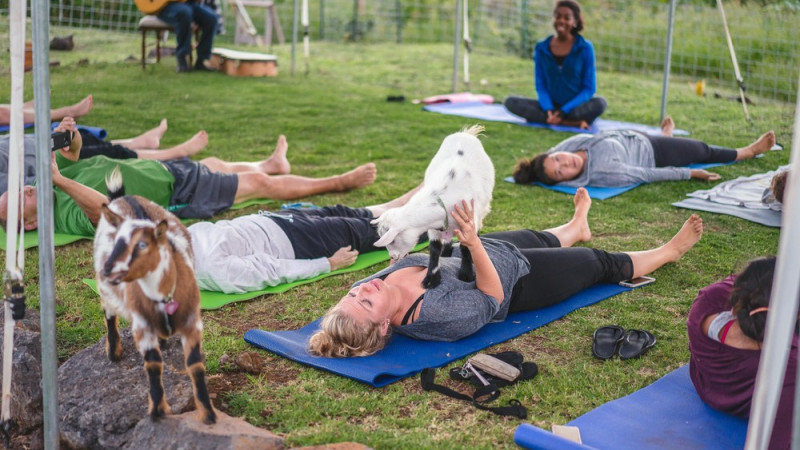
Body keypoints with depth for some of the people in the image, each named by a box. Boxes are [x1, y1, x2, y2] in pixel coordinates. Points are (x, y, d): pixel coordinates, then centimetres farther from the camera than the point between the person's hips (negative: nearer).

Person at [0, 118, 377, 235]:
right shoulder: (67, 215, -32)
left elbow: (72, 163, 12)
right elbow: (106, 210, -52)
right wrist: (59, 180, -59)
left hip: (163, 170, 9)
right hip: (177, 194, -9)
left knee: (215, 163, 33)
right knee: (261, 183, 3)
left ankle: (273, 163, 65)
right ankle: (341, 182, 21)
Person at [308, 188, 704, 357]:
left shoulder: (373, 285, -26)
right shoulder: (442, 317, -45)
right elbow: (493, 298, -31)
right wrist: (474, 242, -43)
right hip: (518, 276, -6)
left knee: (540, 239, 35)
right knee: (600, 263, 18)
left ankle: (576, 228, 73)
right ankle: (669, 251, 49)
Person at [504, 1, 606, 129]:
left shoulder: (585, 48, -3)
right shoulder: (541, 49, 3)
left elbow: (589, 88, -5)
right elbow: (541, 85, 2)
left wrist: (564, 111, -17)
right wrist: (548, 109, -19)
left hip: (576, 107, -3)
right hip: (551, 107, 3)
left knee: (599, 103, -33)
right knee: (511, 102, -22)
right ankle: (574, 122, -28)